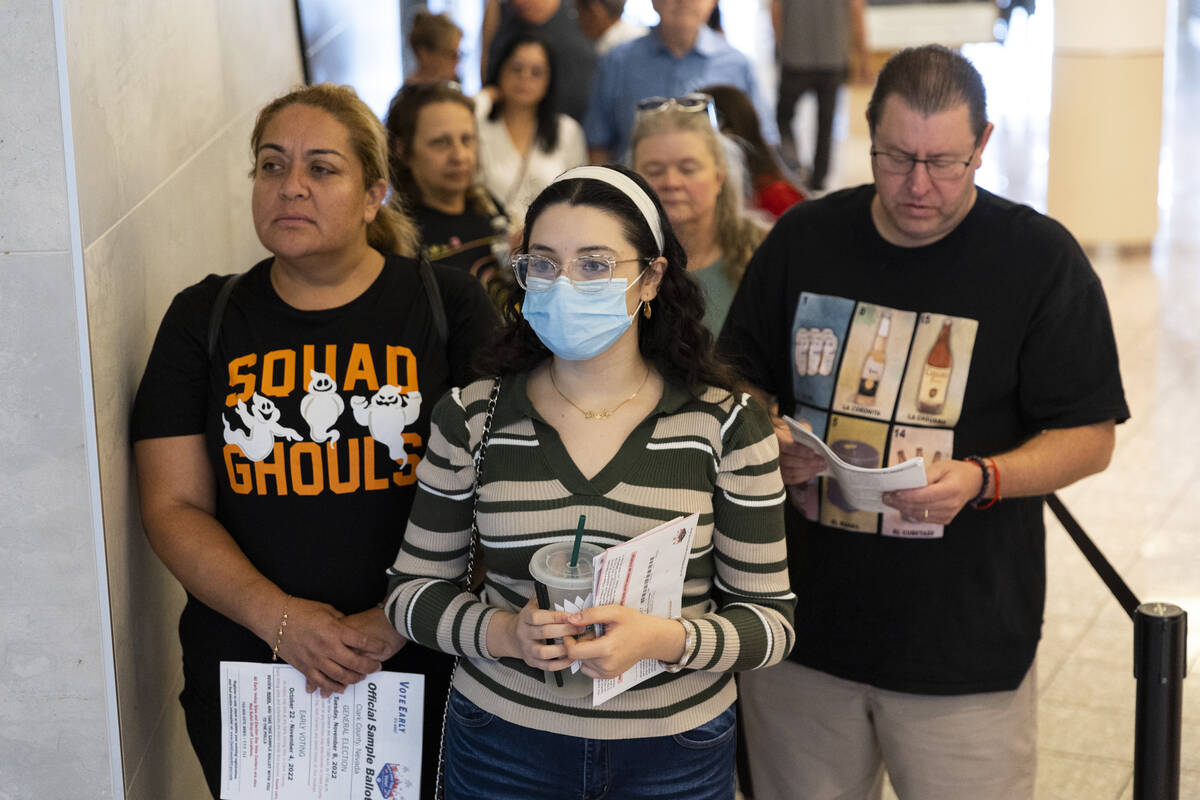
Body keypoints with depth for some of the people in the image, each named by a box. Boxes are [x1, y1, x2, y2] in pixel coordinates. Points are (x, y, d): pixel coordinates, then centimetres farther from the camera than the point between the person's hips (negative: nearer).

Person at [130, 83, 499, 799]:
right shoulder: (204, 318, 3)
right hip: (244, 669, 2)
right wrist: (277, 616, -15)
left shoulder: (448, 307, -2)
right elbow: (173, 506, -1)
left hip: (419, 670, -1)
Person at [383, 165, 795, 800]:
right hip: (500, 744, 1)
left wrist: (663, 640, -23)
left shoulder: (725, 425, -7)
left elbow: (769, 617, -4)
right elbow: (412, 589, 2)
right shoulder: (470, 418, -3)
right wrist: (503, 632, -17)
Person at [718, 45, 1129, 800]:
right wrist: (769, 443, -10)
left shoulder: (1042, 257, -5)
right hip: (803, 625, 3)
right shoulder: (805, 239, 4)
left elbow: (1090, 437, -4)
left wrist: (982, 478, -22)